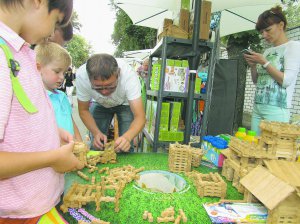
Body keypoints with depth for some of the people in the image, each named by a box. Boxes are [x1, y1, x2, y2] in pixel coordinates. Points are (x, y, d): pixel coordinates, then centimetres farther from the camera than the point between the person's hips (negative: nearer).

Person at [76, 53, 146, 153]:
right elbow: (83, 110, -17)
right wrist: (96, 132, -33)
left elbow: (140, 117, -37)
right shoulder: (81, 76, -32)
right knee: (97, 145, -3)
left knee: (125, 147, -12)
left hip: (126, 104, -1)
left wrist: (127, 137, -55)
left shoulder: (128, 75, -38)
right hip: (100, 105, 2)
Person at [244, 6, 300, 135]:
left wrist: (264, 62, -12)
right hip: (257, 107, 6)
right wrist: (253, 65, 2)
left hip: (277, 110, -6)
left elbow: (286, 81, -12)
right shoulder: (268, 51, 16)